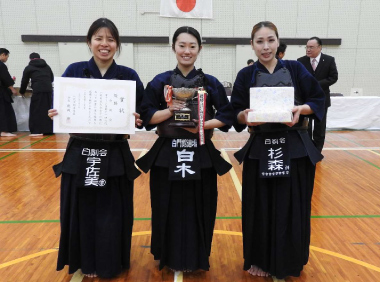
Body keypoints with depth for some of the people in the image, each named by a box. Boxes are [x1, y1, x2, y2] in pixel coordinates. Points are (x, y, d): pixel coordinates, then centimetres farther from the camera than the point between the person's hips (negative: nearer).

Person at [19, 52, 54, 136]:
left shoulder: (29, 68, 12)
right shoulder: (47, 66, 22)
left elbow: (24, 81, 16)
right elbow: (52, 78, 25)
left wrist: (22, 92, 30)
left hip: (38, 91, -4)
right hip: (49, 90, 4)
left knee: (37, 110, -1)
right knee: (47, 109, 9)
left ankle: (37, 131, -6)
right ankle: (48, 129, 10)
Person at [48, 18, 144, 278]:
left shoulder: (129, 76, -2)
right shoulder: (74, 71, 0)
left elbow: (141, 115, 3)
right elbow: (59, 110, 4)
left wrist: (136, 121, -18)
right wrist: (56, 115, -17)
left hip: (116, 157, 0)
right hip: (80, 154, 1)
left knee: (112, 215, 9)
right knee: (83, 212, 11)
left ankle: (111, 264, 33)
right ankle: (86, 263, 36)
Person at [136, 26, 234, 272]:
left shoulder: (211, 83, 2)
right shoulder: (160, 82, 1)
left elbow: (227, 116, 0)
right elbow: (147, 116, -1)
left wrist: (202, 125, -14)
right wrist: (169, 110, -17)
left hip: (201, 155, 0)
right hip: (167, 155, 0)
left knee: (198, 210, 7)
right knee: (168, 209, 8)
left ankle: (196, 258, 29)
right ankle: (169, 257, 29)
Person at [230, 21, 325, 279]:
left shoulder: (295, 69, 3)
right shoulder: (246, 75, 2)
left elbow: (318, 100, 3)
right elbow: (236, 114, 0)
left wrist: (301, 109, -17)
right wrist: (244, 116, -22)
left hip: (295, 149, 1)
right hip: (259, 151, 0)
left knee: (293, 209, 8)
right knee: (260, 209, 6)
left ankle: (290, 262, 30)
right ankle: (259, 260, 28)